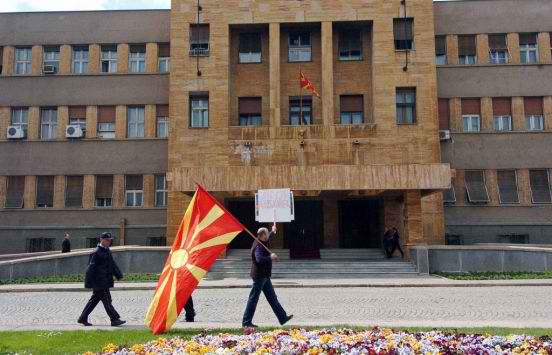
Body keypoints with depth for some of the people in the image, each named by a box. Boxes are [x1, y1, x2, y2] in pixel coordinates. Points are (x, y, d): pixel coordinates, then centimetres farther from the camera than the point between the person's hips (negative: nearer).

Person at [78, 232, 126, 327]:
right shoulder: (96, 253, -15)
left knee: (94, 300, 15)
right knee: (107, 301, -5)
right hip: (99, 281, -9)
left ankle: (83, 318, 25)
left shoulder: (107, 251, 12)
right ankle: (114, 320, -1)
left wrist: (119, 275, 13)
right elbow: (91, 268, -16)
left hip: (105, 281, 9)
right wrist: (89, 283, -16)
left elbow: (112, 264, 19)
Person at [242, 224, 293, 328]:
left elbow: (268, 239, 35)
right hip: (259, 276, -10)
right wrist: (270, 257, -24)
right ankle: (246, 322, 7)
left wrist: (273, 232, 45)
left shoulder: (262, 243, 10)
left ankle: (282, 317, 19)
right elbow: (259, 259, -36)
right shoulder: (258, 246, -21)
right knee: (253, 299, -2)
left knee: (272, 298, 13)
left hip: (264, 276, 10)